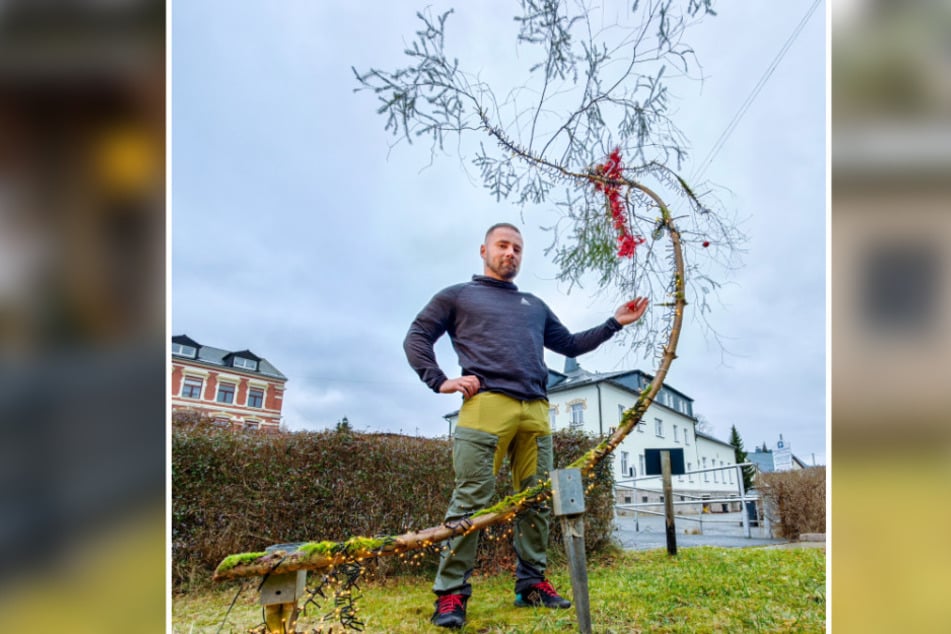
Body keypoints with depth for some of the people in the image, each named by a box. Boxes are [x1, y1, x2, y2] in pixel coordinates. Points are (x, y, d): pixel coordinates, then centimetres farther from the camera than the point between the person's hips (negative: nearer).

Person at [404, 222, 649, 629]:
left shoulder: (535, 305, 29)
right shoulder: (457, 296, 15)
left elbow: (570, 344, 30)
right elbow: (416, 337, 10)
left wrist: (614, 324, 23)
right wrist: (440, 381, -4)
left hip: (536, 411, 5)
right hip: (485, 405, -5)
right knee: (471, 499, -7)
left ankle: (531, 583, 21)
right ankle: (450, 593, 4)